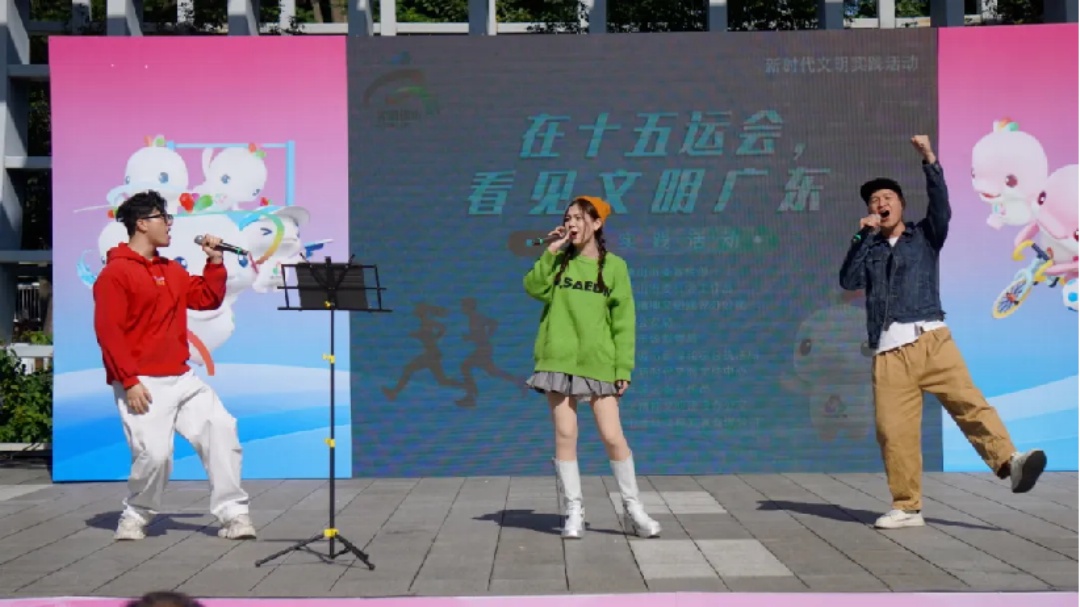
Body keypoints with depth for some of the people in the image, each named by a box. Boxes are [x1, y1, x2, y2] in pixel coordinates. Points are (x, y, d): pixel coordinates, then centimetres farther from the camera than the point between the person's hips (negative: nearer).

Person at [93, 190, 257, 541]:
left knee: (221, 427, -5)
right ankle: (135, 516, 12)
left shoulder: (171, 271, 17)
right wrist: (129, 381, -19)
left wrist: (215, 261, 9)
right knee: (154, 454, -15)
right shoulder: (115, 273, -7)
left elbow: (208, 299, 22)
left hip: (182, 378, 8)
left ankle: (232, 514, -1)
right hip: (142, 383, -7)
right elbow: (108, 332, -13)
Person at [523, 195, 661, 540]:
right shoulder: (559, 261, 10)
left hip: (599, 362, -2)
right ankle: (573, 512, 9)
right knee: (565, 434, 0)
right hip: (558, 360, 2)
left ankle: (633, 509, 10)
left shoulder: (613, 266, 3)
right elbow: (535, 288, -8)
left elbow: (623, 321, 1)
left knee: (612, 437, -5)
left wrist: (624, 368, -5)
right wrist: (551, 252, -13)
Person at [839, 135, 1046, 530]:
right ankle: (907, 507, 3)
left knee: (968, 402, -20)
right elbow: (848, 281, 5)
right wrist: (863, 236, 1)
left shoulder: (924, 236, 17)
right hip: (888, 350, 1)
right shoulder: (868, 249, 21)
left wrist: (929, 160, -12)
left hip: (931, 338, -1)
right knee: (893, 430, -4)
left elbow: (941, 206, -2)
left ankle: (1010, 464, -32)